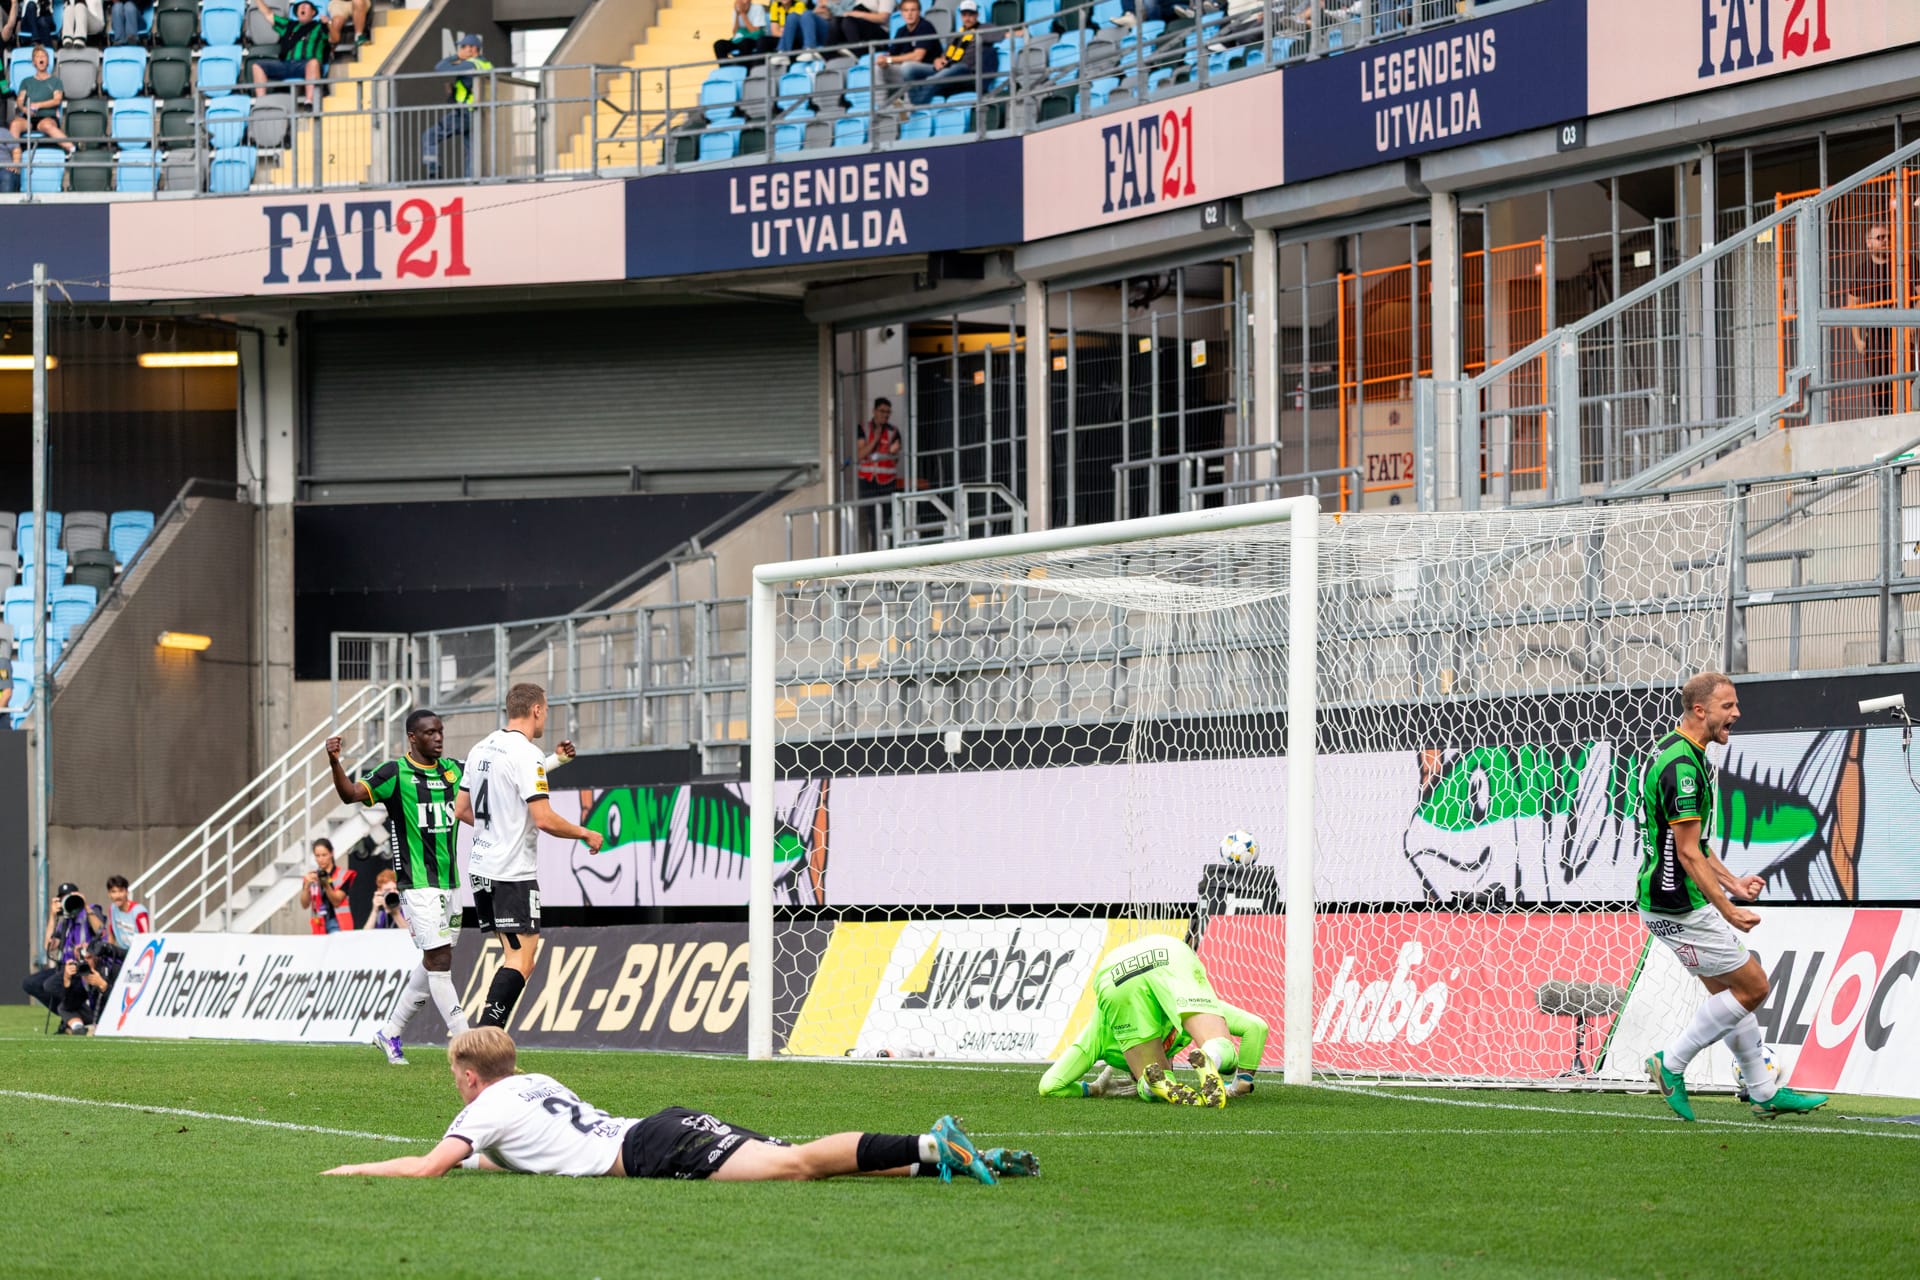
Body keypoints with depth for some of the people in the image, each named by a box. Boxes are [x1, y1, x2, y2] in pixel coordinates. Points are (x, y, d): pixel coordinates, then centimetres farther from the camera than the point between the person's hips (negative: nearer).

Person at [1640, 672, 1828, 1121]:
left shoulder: (1682, 755, 13)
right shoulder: (1681, 764, -21)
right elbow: (1688, 853, -23)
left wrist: (1732, 883, 17)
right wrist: (1728, 911, -22)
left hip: (1669, 903, 10)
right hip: (1679, 908, -10)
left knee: (1728, 991, 16)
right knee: (1752, 986, -2)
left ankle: (1765, 1092, 23)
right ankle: (1671, 1064, 3)